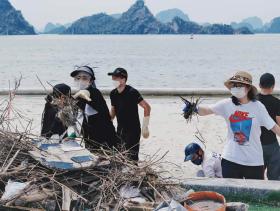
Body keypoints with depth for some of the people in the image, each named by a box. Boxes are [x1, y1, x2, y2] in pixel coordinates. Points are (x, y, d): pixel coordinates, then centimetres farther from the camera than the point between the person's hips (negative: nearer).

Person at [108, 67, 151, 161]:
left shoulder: (132, 92, -17)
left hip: (133, 130, -7)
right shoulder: (113, 94, 4)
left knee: (132, 157, -7)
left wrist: (145, 127, -17)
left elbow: (147, 107, -16)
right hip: (120, 129, 7)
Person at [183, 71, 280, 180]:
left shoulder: (258, 106, -5)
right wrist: (195, 108, -36)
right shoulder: (227, 104, -4)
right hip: (230, 159, 0)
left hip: (254, 161, 0)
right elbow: (207, 110, -16)